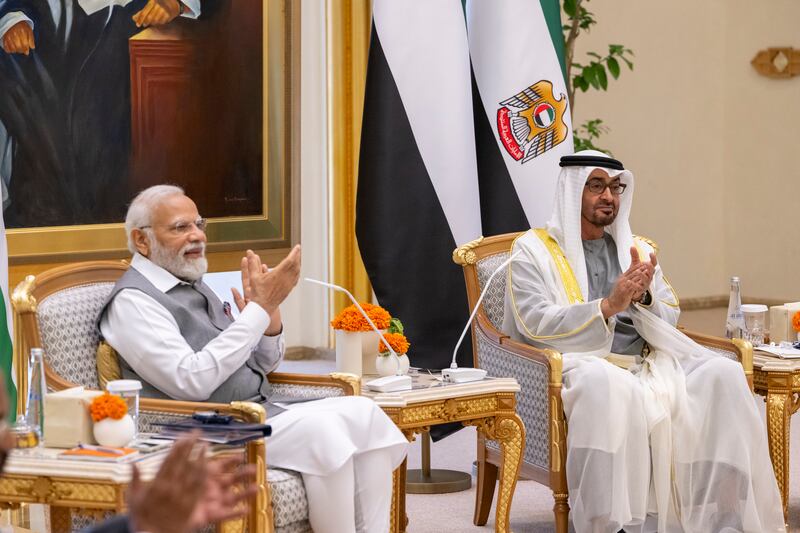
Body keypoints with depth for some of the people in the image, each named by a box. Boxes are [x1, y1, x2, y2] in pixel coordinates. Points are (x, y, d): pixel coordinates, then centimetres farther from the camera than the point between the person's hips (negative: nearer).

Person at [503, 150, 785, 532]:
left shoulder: (638, 249, 21)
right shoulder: (533, 250, 6)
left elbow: (667, 323, 14)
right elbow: (536, 326, -8)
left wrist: (644, 297, -8)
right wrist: (609, 306, -17)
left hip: (643, 363, 5)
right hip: (575, 365, -5)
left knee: (723, 374, -23)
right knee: (606, 383, -41)